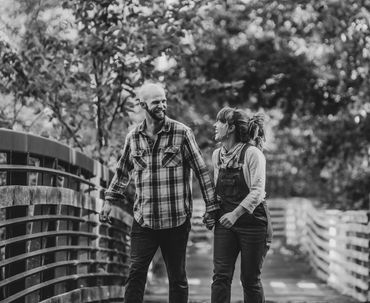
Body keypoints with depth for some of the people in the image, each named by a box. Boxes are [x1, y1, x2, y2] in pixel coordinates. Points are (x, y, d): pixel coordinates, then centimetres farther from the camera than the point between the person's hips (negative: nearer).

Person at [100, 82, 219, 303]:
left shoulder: (182, 133, -4)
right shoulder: (133, 138, 6)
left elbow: (202, 171, -1)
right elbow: (122, 171, 22)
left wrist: (211, 208, -3)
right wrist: (109, 200, 19)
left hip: (176, 220, -2)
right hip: (144, 220, 2)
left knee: (177, 277, 6)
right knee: (136, 272, -3)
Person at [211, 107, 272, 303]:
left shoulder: (252, 153, -12)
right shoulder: (217, 155, 8)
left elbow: (257, 191, -19)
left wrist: (236, 214, -28)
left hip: (252, 221, -5)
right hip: (225, 221, 5)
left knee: (250, 280, 2)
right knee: (220, 276, -6)